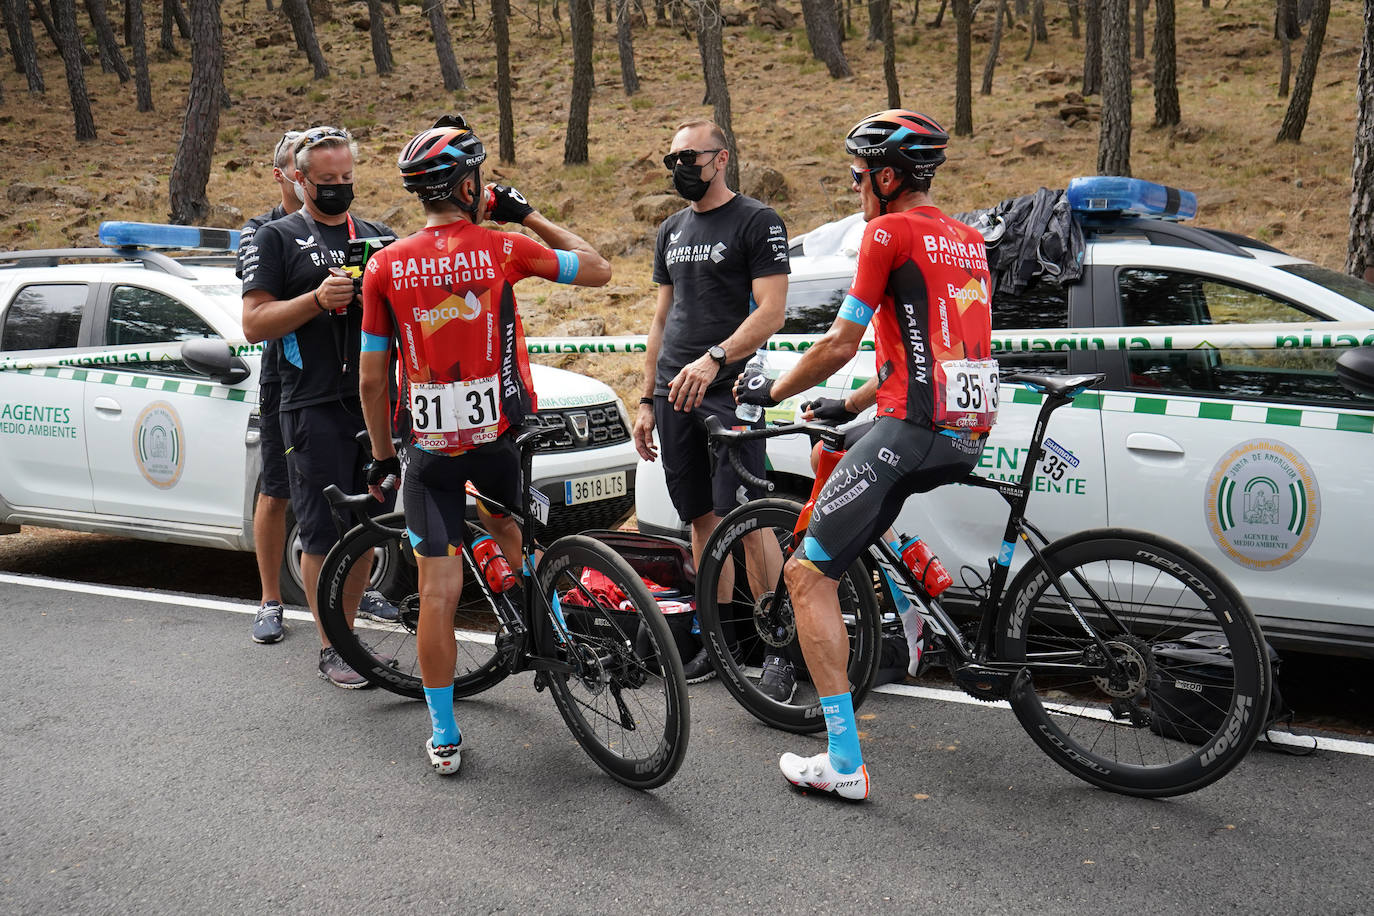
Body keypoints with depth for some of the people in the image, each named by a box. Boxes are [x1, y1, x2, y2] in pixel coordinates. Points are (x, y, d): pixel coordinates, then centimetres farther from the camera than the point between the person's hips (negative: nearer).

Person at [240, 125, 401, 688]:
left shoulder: (378, 236, 17)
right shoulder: (275, 239, 4)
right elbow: (255, 324, -3)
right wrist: (318, 299, -17)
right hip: (316, 406, -4)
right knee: (323, 534, -2)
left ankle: (348, 631, 22)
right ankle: (331, 648, 9)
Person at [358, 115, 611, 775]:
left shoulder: (385, 266, -2)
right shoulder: (502, 249, -6)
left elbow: (372, 380, 1)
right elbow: (597, 270, 6)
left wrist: (383, 458, 13)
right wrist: (529, 215, 12)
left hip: (430, 447, 0)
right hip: (502, 435, 0)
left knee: (438, 594, 5)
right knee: (502, 520, 33)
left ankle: (443, 737, 14)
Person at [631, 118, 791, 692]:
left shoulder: (757, 222, -2)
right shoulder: (671, 231, 19)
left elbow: (771, 311, -12)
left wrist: (715, 358, -26)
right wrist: (647, 400, 17)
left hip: (729, 391, -6)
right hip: (675, 394, 7)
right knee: (702, 521, 9)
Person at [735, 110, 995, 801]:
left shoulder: (890, 231, -3)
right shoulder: (968, 240, 21)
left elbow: (839, 345, -4)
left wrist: (770, 390, 13)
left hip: (912, 432, -9)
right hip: (968, 436, 9)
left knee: (807, 577, -4)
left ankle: (843, 763, -7)